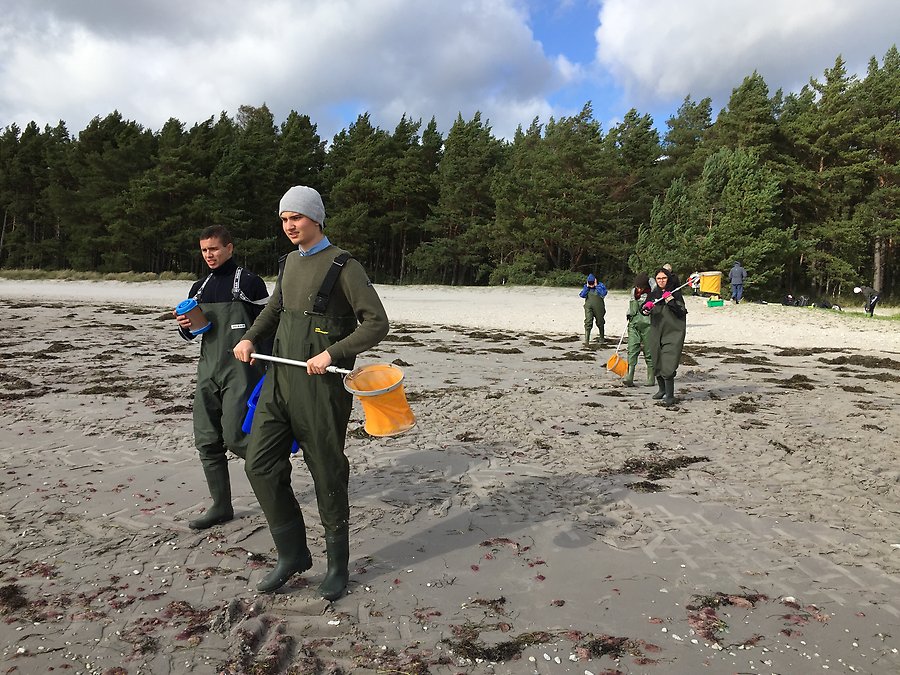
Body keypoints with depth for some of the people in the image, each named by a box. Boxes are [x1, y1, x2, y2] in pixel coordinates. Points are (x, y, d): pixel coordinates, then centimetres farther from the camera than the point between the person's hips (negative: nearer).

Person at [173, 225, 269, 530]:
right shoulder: (199, 288, 15)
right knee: (206, 442, 6)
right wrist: (185, 326, -1)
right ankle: (221, 506, 18)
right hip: (208, 370, 7)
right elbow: (192, 332, 24)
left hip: (240, 370, -6)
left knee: (235, 437, -11)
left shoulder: (249, 282, -4)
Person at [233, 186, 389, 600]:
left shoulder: (342, 266, -8)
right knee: (261, 465, 4)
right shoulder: (290, 262, 14)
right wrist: (250, 337, 11)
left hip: (321, 384, -7)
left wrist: (332, 353, -23)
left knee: (327, 474, 3)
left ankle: (337, 565, 22)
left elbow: (376, 324, -12)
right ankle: (292, 554, 21)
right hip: (280, 378, 7)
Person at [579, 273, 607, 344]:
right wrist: (587, 287, -9)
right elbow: (581, 295, -6)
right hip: (588, 307, 1)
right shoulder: (586, 287, 6)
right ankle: (586, 340, -15)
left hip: (598, 307, -1)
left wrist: (596, 286, -15)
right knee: (588, 322, -12)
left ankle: (601, 338, 34)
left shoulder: (600, 285, -1)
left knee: (600, 322, 14)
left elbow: (603, 293, -18)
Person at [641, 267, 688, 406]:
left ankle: (670, 395, -4)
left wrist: (671, 301, -21)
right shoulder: (653, 294, 10)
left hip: (672, 334, -5)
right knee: (657, 364, 13)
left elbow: (682, 313, -10)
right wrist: (646, 308, -17)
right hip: (656, 334, 5)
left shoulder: (676, 293, -3)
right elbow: (643, 310, 5)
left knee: (667, 366, -13)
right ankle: (662, 389, 34)